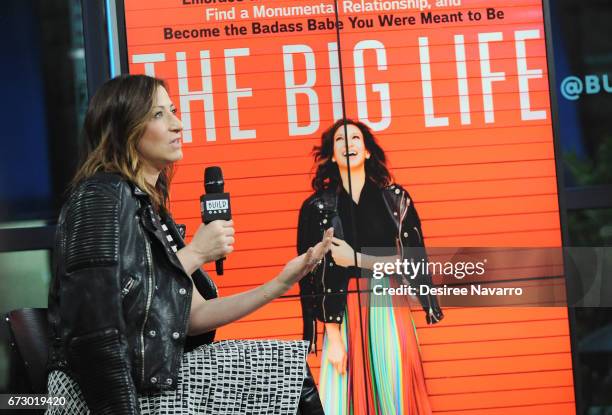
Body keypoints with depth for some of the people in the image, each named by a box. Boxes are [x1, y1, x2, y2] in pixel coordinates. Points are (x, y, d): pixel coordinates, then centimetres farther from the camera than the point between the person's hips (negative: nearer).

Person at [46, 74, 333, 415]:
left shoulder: (149, 204, 13)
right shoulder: (102, 195, -13)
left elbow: (190, 318, 7)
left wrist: (282, 282, 2)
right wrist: (195, 253, -15)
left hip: (155, 378, 8)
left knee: (289, 369, 10)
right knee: (290, 374, -2)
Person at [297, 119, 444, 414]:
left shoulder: (395, 198, 5)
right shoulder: (317, 207, 1)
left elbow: (412, 261, 1)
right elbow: (316, 276, -3)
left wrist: (356, 260, -9)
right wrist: (333, 337, -10)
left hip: (388, 308, 1)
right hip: (343, 313, -1)